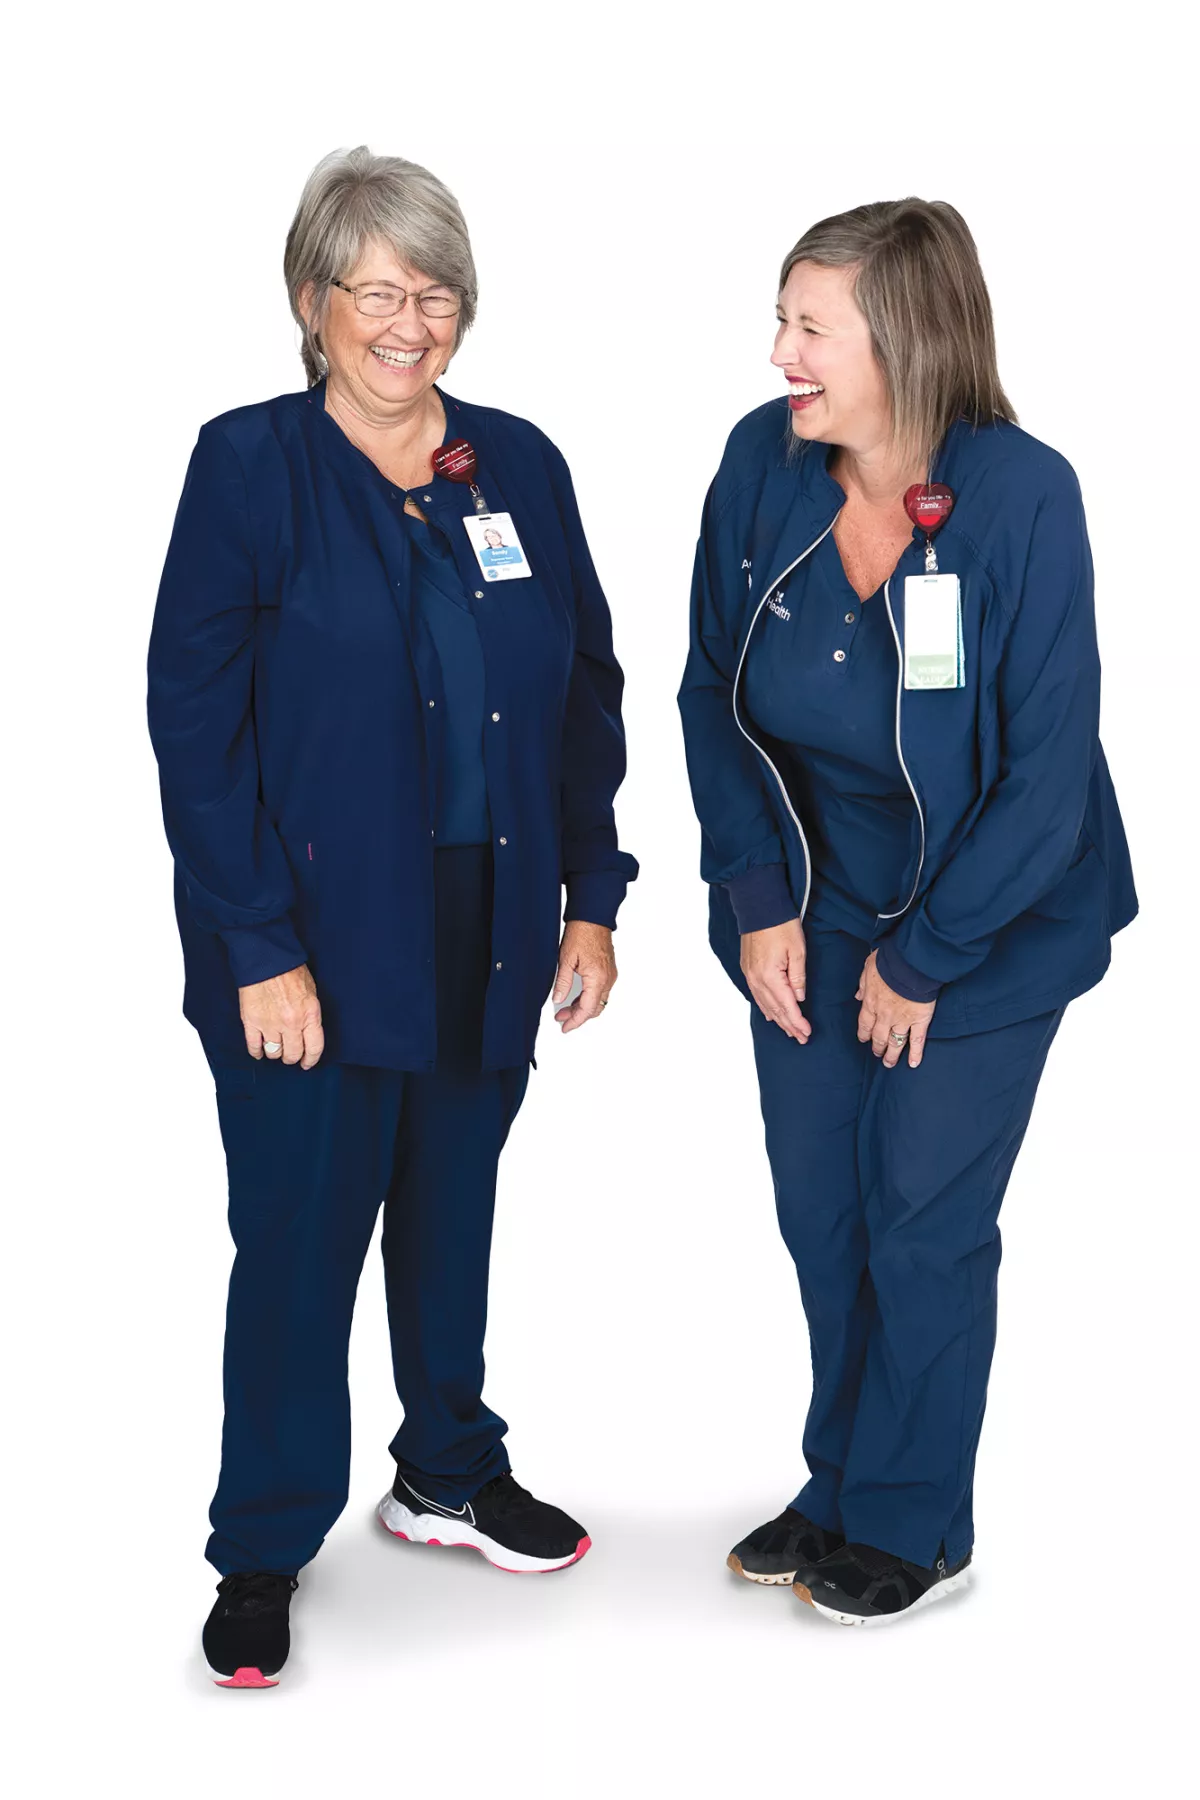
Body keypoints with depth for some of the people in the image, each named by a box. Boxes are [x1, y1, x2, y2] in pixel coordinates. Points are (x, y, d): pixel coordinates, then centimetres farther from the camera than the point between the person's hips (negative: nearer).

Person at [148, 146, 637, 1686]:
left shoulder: (519, 465, 6)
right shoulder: (250, 464, -7)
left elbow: (586, 693, 11)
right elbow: (194, 719, -11)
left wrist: (590, 897, 5)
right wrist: (260, 948, -16)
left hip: (490, 927, 5)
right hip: (321, 936, -4)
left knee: (456, 1212, 18)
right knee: (299, 1239, 2)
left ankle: (448, 1478, 38)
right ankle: (264, 1552, 19)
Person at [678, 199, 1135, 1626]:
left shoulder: (1022, 498, -24)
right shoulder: (762, 464, -11)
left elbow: (1047, 769, -19)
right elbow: (712, 691, 0)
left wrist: (923, 958, -15)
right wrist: (757, 900, -6)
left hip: (984, 923, -4)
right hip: (810, 912, 4)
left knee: (922, 1220, 6)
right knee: (817, 1204, 13)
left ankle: (909, 1522, 26)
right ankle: (841, 1483, 34)